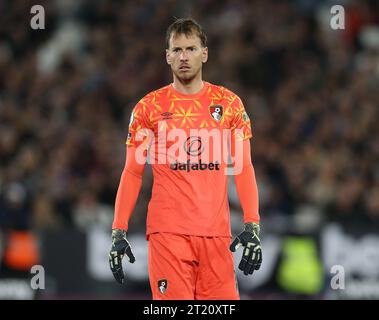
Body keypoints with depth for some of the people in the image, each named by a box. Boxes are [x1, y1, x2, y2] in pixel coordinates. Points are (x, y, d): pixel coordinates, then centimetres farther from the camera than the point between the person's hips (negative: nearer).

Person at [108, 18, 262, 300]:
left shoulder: (229, 104, 9)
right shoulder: (149, 107, 6)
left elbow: (243, 168, 8)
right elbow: (132, 173, 8)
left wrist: (252, 227, -2)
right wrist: (118, 232, 1)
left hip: (216, 232, 2)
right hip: (168, 231, -1)